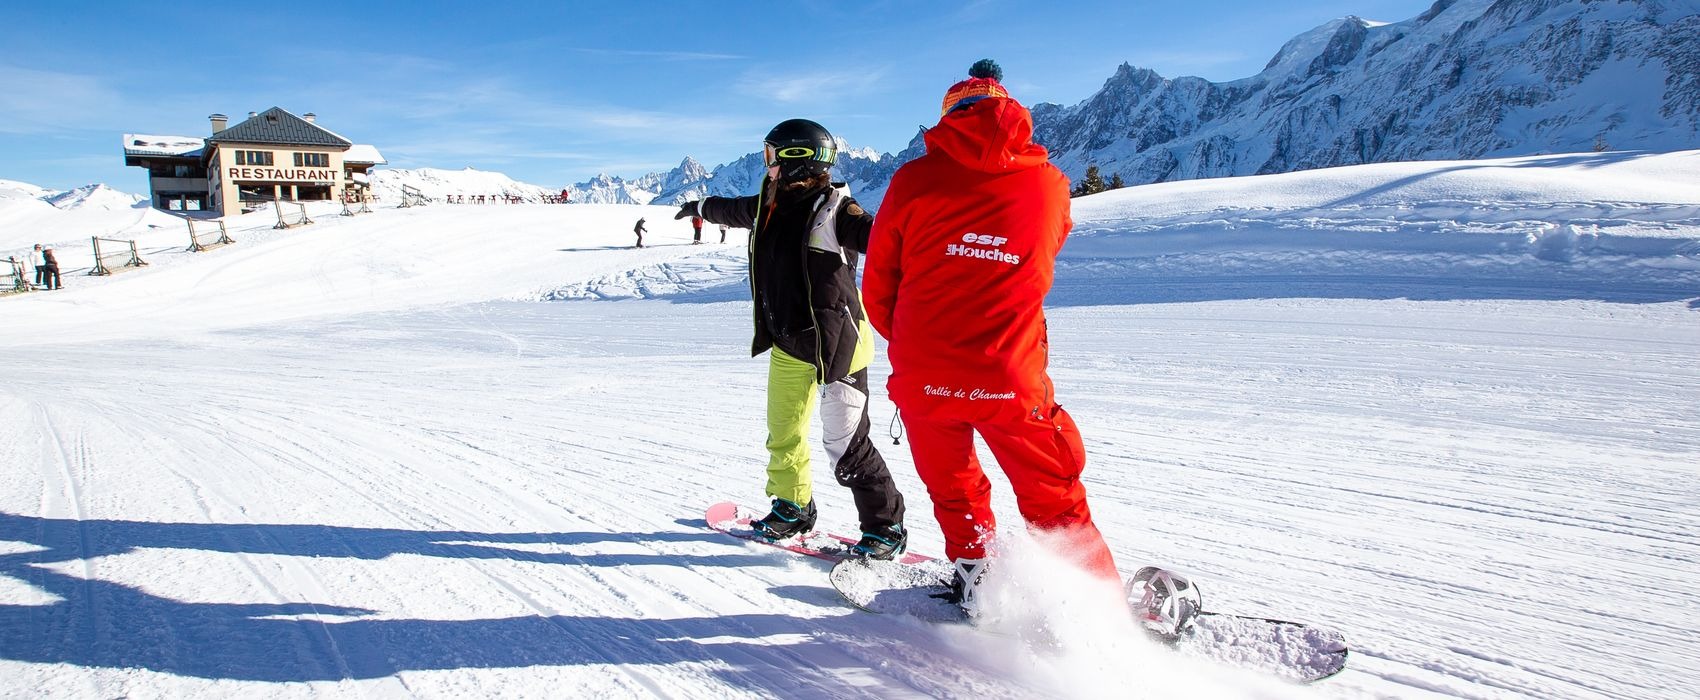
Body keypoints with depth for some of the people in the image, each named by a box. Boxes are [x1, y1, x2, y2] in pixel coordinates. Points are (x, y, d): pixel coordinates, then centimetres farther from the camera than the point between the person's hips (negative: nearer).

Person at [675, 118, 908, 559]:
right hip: (788, 345, 8)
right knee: (783, 435, 16)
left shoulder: (833, 208, -14)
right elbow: (735, 210, 32)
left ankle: (886, 526, 9)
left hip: (836, 345, -8)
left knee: (846, 444, -7)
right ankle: (792, 507, 37)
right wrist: (701, 207, 51)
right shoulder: (771, 205, 10)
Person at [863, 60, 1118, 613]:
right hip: (1011, 381, 0)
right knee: (1056, 505, 16)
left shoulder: (913, 179, -2)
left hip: (922, 378, 0)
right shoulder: (1050, 184, 2)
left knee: (955, 493, 24)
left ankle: (975, 580, 34)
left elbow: (878, 288, 6)